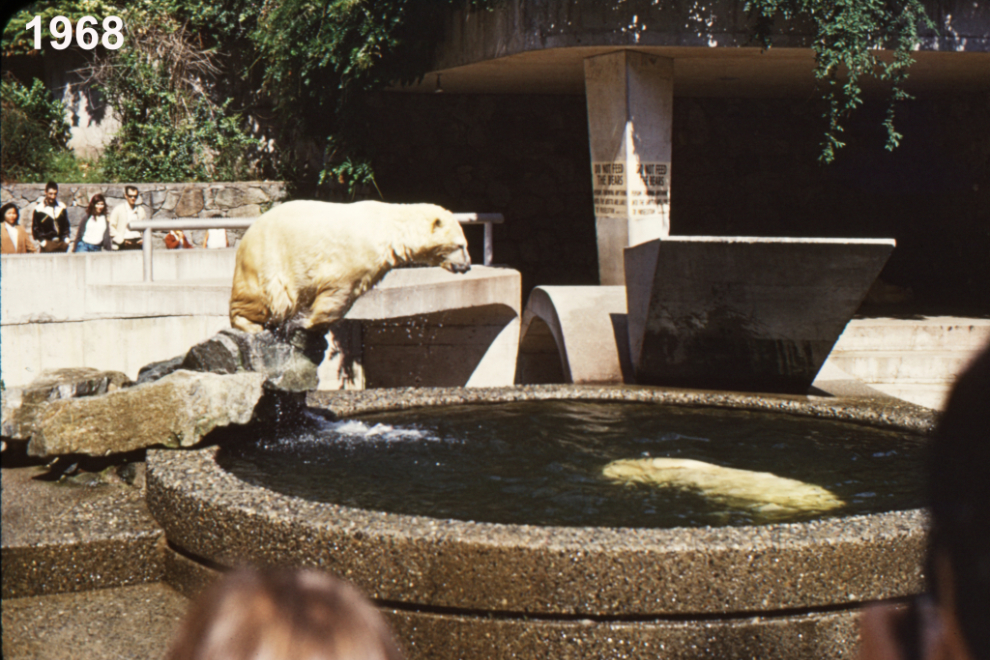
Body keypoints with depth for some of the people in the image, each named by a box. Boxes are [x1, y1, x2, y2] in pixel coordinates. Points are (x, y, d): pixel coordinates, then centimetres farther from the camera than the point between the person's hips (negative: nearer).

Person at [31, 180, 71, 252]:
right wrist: (42, 242, -6)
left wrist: (66, 239, 10)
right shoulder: (39, 209, -2)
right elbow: (35, 228, 0)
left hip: (62, 243, 4)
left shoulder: (62, 207, 11)